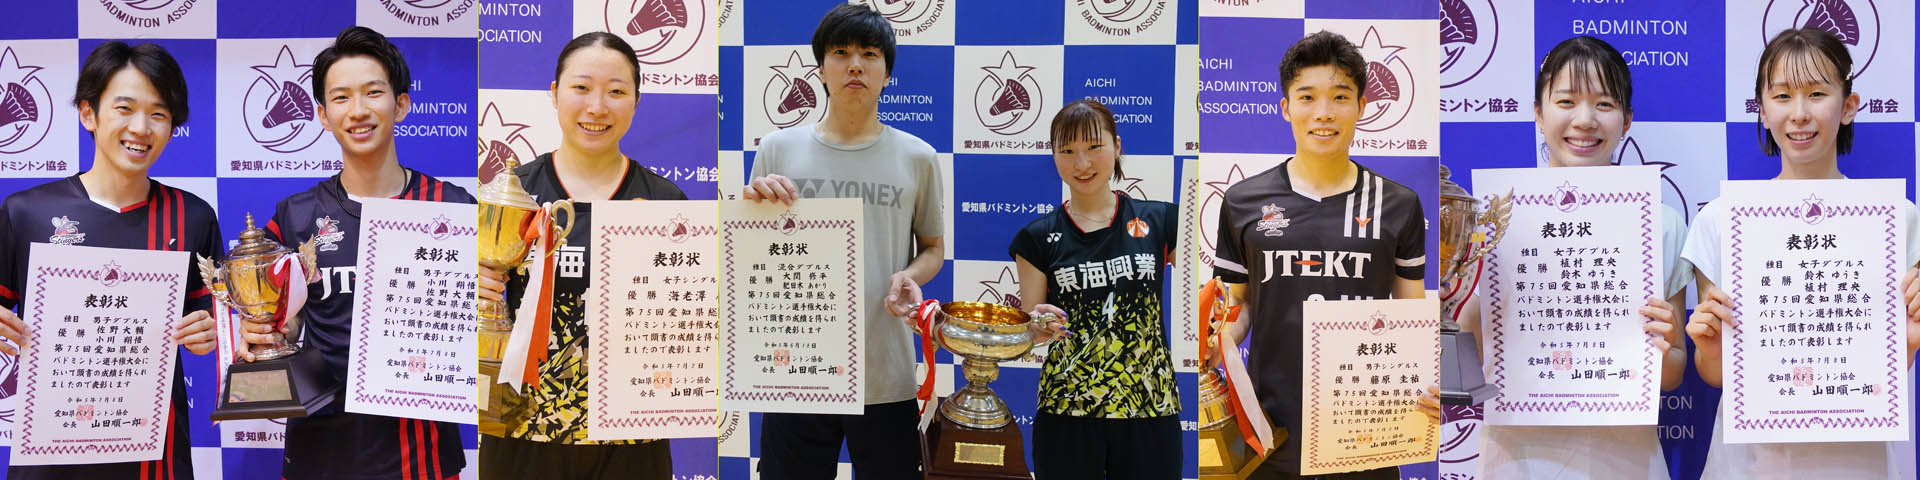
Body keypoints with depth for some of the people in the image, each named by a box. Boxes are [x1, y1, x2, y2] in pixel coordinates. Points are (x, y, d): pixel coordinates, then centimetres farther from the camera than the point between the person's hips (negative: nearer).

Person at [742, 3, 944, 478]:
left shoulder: (917, 157, 4)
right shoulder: (778, 149, 4)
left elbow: (933, 247, 14)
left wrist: (909, 276, -8)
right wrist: (753, 206, -11)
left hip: (886, 376, 0)